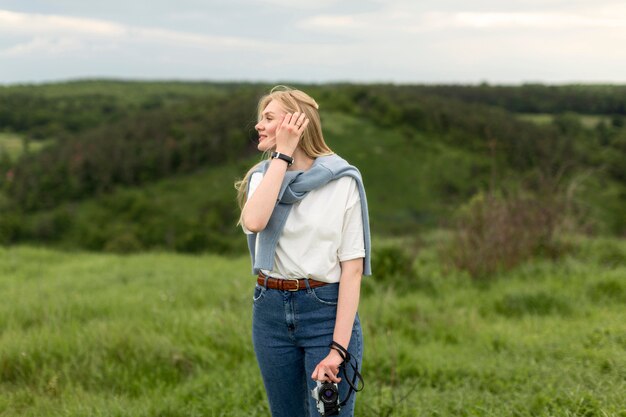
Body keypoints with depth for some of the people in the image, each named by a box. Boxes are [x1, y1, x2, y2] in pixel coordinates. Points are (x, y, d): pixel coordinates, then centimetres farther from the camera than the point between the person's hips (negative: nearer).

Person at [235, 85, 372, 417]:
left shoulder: (342, 181, -6)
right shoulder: (263, 175, 6)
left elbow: (352, 267, -9)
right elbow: (253, 222, -17)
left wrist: (339, 348, -16)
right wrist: (282, 155, -14)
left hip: (327, 311, -4)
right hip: (271, 311, 5)